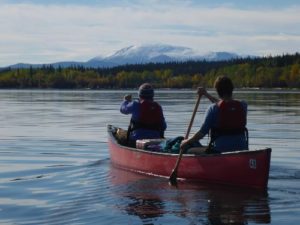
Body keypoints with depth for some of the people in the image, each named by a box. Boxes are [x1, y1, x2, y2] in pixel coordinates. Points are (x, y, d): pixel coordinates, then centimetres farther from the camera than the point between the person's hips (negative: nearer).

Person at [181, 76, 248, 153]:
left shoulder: (213, 109, -13)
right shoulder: (242, 106, 2)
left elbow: (202, 133, -11)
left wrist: (187, 142, 5)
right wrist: (206, 94, 27)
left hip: (219, 151, -5)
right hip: (241, 151, 6)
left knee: (190, 151, 12)